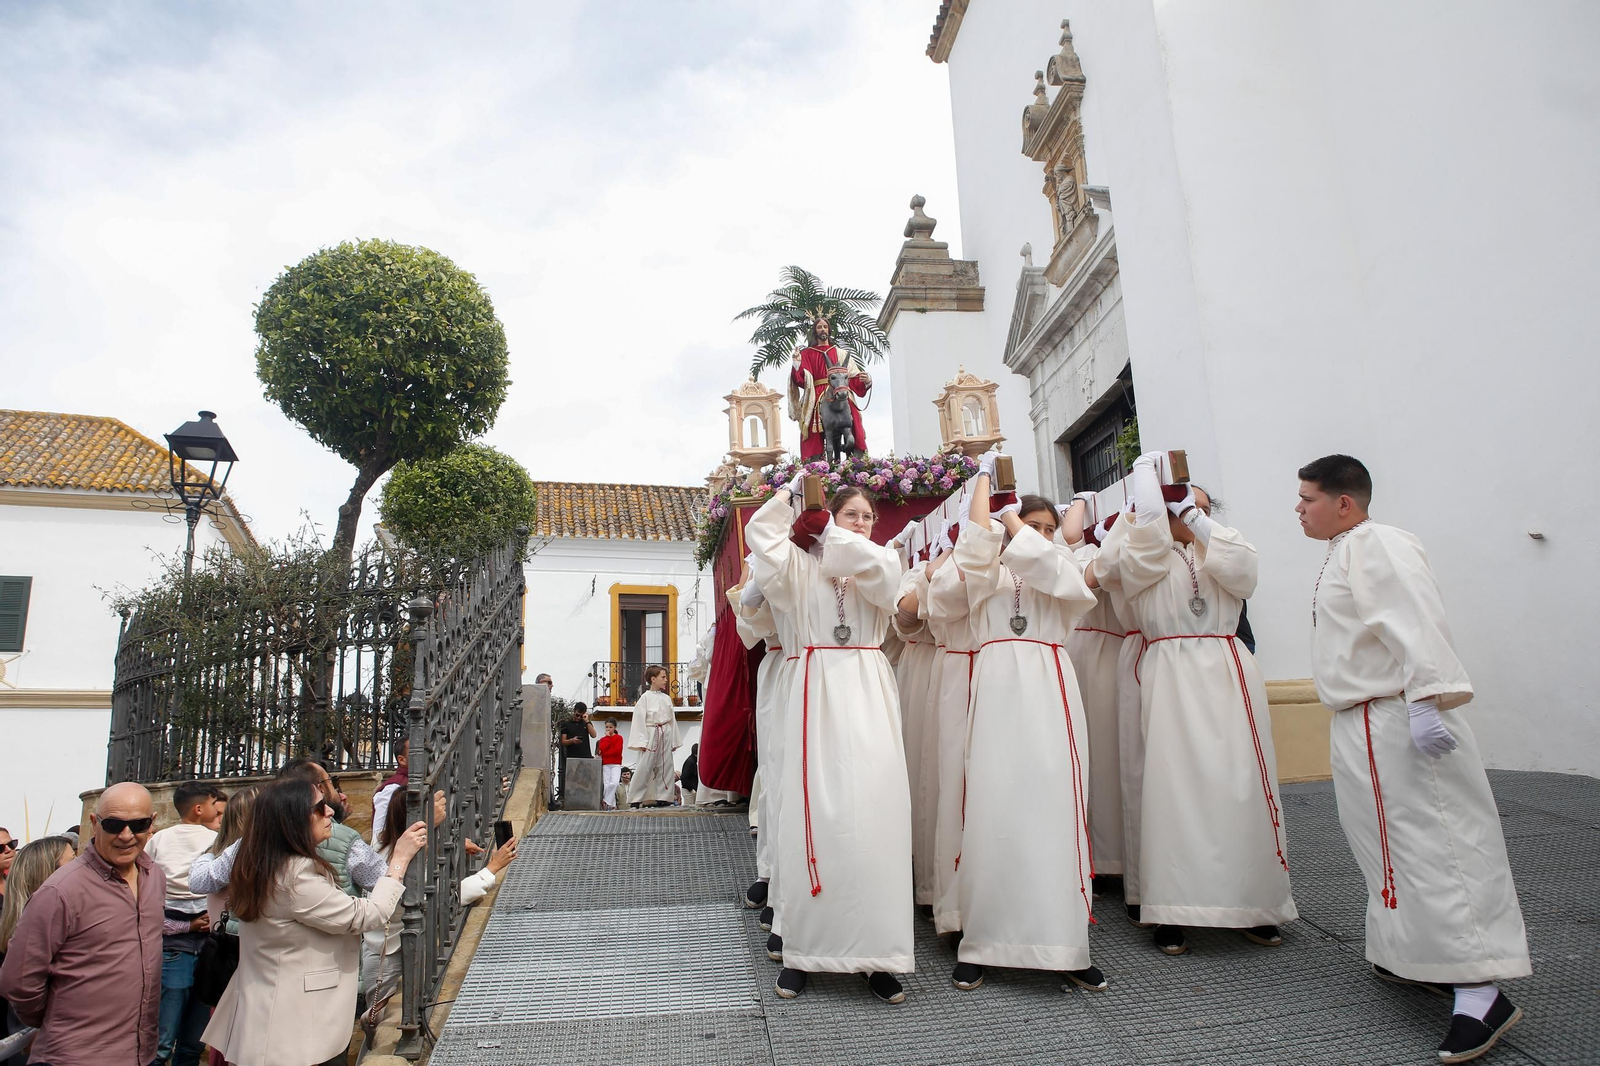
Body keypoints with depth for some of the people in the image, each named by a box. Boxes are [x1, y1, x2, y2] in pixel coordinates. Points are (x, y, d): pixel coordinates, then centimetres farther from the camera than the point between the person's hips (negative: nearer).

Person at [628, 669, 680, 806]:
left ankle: (663, 797, 12)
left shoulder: (667, 698, 12)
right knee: (644, 767, -6)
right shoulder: (645, 697, -4)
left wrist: (674, 741, 11)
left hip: (665, 735, 6)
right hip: (651, 734, -5)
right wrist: (642, 742, -14)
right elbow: (639, 719, -8)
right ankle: (636, 798, 1)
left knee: (665, 766, 6)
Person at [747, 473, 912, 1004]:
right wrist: (791, 491, 11)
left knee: (873, 806, -8)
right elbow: (762, 533, -1)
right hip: (819, 689, 0)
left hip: (868, 692, 1)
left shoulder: (885, 560, 16)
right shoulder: (803, 566, 14)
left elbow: (877, 571, -8)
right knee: (816, 809, -4)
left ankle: (876, 951, -3)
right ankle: (803, 948, 5)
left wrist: (834, 539, 4)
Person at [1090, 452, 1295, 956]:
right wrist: (1146, 466, 3)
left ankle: (1252, 903, 12)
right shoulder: (1142, 554, 6)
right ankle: (1171, 911, 1)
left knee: (1242, 783, 0)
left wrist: (1200, 518, -6)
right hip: (1171, 677, -3)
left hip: (1228, 672, 3)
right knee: (1175, 784, -5)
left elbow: (1242, 571, -6)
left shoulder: (1221, 548, 15)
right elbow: (1147, 516, -13)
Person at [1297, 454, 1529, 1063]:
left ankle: (1480, 992, -5)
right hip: (1363, 727, 11)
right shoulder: (1344, 553, 18)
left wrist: (1426, 702, -29)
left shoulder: (1378, 545, -14)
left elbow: (1417, 625, -24)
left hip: (1393, 726, -11)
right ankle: (1417, 960, 32)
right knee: (1390, 843, 18)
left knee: (1427, 846, -10)